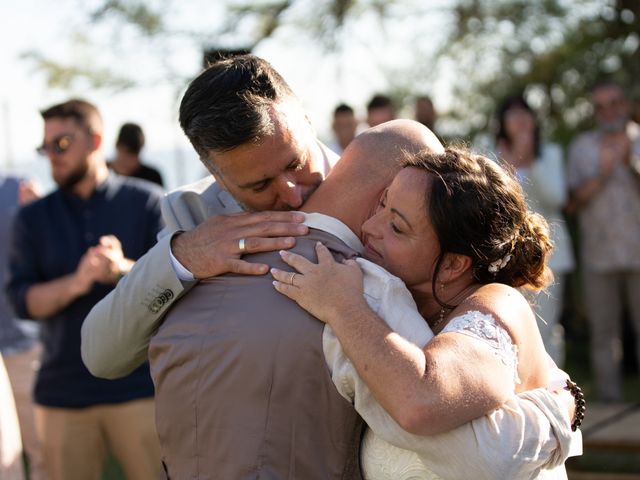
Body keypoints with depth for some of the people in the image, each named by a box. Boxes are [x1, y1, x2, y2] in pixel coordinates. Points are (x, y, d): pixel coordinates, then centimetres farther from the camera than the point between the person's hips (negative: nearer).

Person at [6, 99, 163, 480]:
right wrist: (76, 282, -19)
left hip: (138, 387, -2)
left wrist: (124, 270, -23)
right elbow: (23, 301, 0)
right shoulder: (33, 218, 10)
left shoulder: (147, 202, 4)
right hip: (62, 392, 2)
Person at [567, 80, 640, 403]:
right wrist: (602, 173, -8)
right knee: (603, 331, 4)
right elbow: (575, 200, 4)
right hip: (599, 254, 2)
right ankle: (609, 397, 10)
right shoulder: (582, 147, 11)